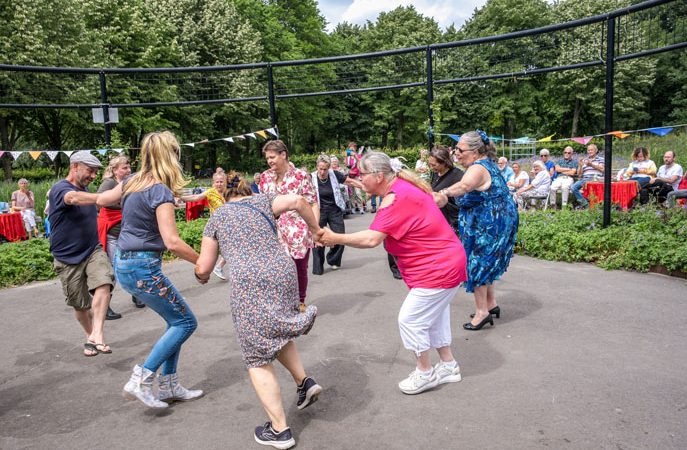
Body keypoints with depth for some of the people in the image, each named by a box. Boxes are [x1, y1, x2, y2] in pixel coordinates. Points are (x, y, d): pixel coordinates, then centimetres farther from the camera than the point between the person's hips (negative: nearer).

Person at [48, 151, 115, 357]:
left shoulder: (85, 190, 9)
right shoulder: (59, 189, -14)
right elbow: (74, 198, -39)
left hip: (93, 251, 4)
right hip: (68, 258, -4)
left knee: (103, 282, -24)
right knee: (80, 305, 8)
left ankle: (97, 335, -26)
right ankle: (90, 335, 31)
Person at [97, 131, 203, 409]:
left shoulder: (132, 182, 7)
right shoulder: (161, 191, -18)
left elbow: (101, 200, 25)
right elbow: (172, 242, -24)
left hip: (124, 264, 9)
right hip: (143, 267, -9)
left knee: (177, 320, 15)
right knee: (186, 322, 1)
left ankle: (168, 386, 19)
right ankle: (141, 380, -2)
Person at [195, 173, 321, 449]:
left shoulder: (216, 218, 19)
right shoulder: (262, 201, 20)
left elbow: (203, 268, 17)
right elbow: (298, 201, 2)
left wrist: (201, 276, 40)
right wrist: (315, 229, 16)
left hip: (248, 284, -3)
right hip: (283, 274, 3)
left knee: (257, 357, 8)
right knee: (276, 330, 30)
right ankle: (304, 381, 17)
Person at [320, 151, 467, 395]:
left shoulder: (396, 198, -25)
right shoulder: (401, 188, 7)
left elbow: (371, 239, -30)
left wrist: (336, 238, -19)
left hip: (438, 268, -10)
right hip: (445, 263, 11)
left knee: (410, 319, -1)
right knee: (433, 317, 21)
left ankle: (425, 373, 17)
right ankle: (448, 366, 36)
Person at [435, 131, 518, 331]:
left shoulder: (478, 168, -22)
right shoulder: (488, 164, 12)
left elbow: (465, 185, -45)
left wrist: (444, 193, -63)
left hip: (487, 226, -11)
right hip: (494, 223, 11)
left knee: (477, 264, -2)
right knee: (485, 264, 19)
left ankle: (482, 311, 6)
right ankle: (491, 304, 29)